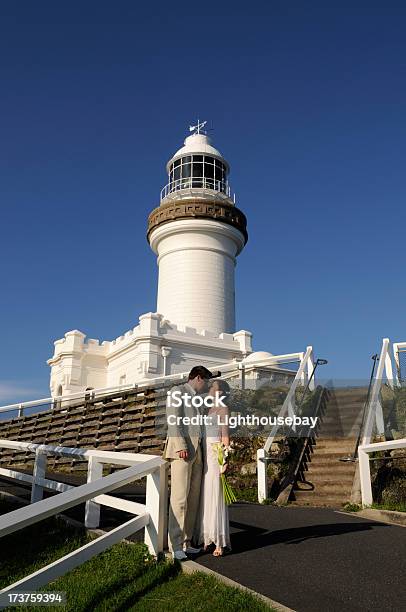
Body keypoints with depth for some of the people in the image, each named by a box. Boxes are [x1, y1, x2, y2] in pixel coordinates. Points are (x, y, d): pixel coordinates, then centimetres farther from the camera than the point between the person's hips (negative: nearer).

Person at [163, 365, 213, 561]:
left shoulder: (197, 399, 24)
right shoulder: (177, 391, 1)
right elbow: (173, 419, -10)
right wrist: (181, 446, -19)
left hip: (197, 450, 8)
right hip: (182, 448, -8)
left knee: (193, 498, 6)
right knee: (179, 497, -9)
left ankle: (186, 541, 12)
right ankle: (175, 546, -5)